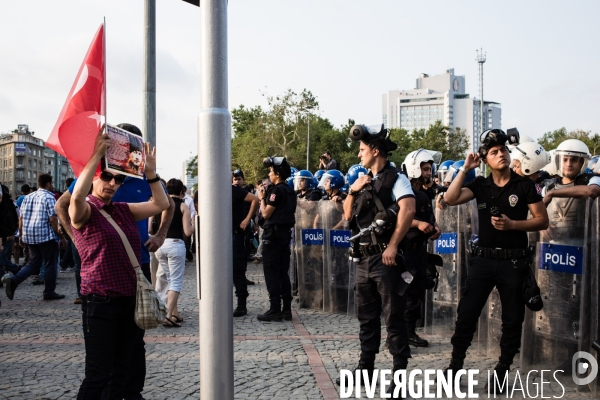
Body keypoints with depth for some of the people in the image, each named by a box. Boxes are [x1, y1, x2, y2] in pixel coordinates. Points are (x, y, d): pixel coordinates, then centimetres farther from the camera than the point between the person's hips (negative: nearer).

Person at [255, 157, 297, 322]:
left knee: (271, 273, -4)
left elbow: (266, 213, -15)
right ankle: (286, 309, 12)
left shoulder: (277, 190, -15)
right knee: (283, 273, 11)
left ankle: (275, 309, -4)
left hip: (273, 234, -9)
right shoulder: (290, 191, 13)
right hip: (285, 233, 9)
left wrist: (262, 198, -3)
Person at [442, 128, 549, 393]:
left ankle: (502, 371, 19)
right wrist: (465, 169, -9)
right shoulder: (480, 185, 5)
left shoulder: (524, 185, -2)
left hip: (514, 261, -1)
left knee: (512, 319, 6)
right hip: (483, 259, 2)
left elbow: (542, 221, -4)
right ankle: (455, 366, 12)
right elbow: (450, 199, -9)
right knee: (466, 313, 1)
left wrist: (512, 224, -17)